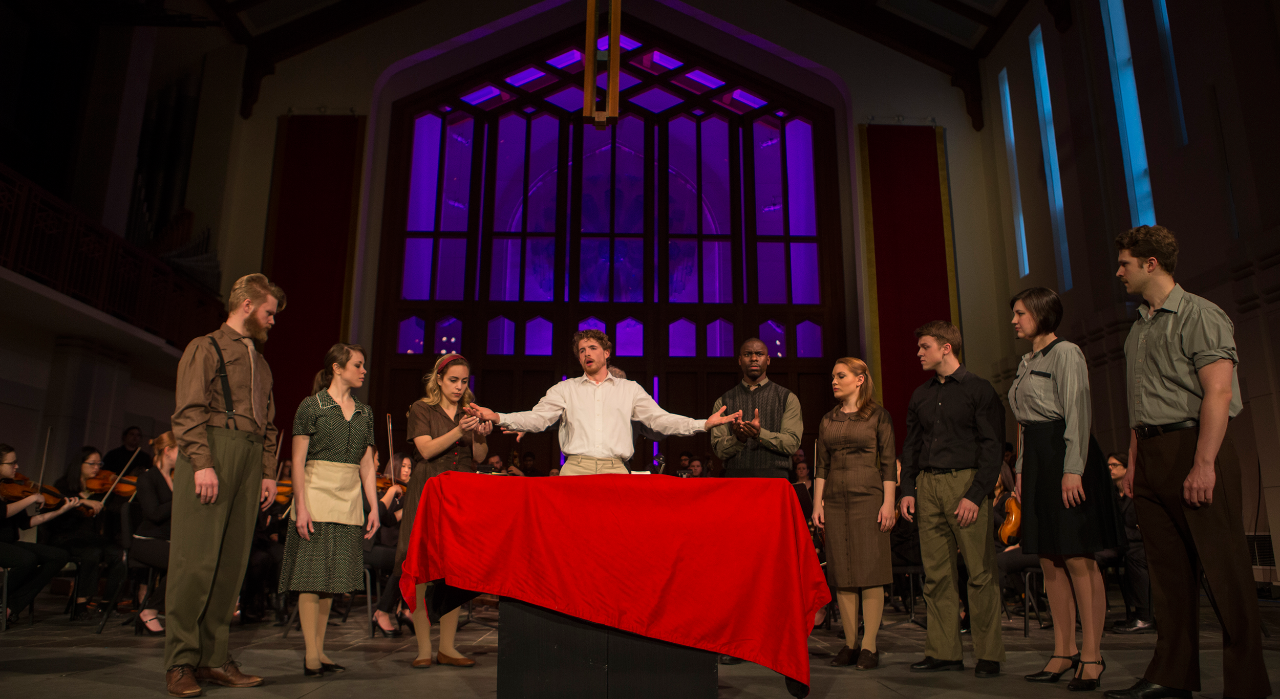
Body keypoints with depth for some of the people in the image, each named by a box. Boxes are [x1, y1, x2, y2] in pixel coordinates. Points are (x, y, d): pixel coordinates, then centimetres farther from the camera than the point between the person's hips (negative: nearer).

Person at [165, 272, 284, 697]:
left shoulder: (260, 363, 25)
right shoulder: (205, 349, 5)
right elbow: (189, 411, -6)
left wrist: (268, 472, 12)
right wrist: (202, 463, -17)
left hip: (250, 461, 6)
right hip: (213, 451, -6)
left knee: (231, 563, 3)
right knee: (196, 560, -7)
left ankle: (213, 658, 8)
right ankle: (180, 662, -1)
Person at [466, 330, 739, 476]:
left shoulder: (630, 389, 18)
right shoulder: (565, 389, 17)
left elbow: (660, 419, 12)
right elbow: (537, 418, 6)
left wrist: (705, 423, 0)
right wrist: (497, 417, -11)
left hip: (615, 470, 0)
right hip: (576, 468, 0)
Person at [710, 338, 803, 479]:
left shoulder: (788, 399, 11)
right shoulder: (723, 402, 11)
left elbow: (792, 443, 0)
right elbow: (719, 451, 4)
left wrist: (761, 434, -16)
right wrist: (738, 438, -16)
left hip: (774, 478, 0)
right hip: (734, 477, 0)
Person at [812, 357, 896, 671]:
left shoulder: (878, 416, 2)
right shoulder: (828, 420, 13)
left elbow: (888, 463, -2)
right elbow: (821, 466, 13)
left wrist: (888, 503, -9)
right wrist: (817, 503, 6)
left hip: (868, 499, -4)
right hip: (835, 502, 4)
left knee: (870, 572, -4)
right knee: (843, 574, 5)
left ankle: (869, 645, 4)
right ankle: (849, 643, 13)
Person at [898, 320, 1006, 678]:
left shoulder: (978, 389, -1)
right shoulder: (920, 396, 16)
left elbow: (992, 446, -6)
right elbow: (911, 446, 20)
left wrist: (975, 495, -14)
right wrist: (907, 489, 8)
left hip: (966, 481, -5)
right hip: (928, 485, 5)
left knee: (981, 573, -3)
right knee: (936, 573, 5)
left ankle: (989, 654, 7)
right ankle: (944, 652, 12)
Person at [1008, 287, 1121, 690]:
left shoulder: (1065, 353, -7)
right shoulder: (1027, 363, 19)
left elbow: (1078, 413, -14)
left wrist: (1072, 469, -20)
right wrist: (1022, 469, 16)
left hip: (1066, 457, -9)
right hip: (1037, 461, 9)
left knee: (1078, 560, -6)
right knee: (1050, 561, 8)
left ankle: (1092, 656, 2)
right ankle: (1064, 652, 14)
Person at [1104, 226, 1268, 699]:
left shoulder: (1199, 315, -7)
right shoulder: (1138, 329, 17)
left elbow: (1218, 393, -16)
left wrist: (1204, 464, -22)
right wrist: (1134, 463, 16)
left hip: (1193, 448, -8)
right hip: (1152, 454, 8)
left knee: (1223, 567, -2)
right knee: (1168, 568, 10)